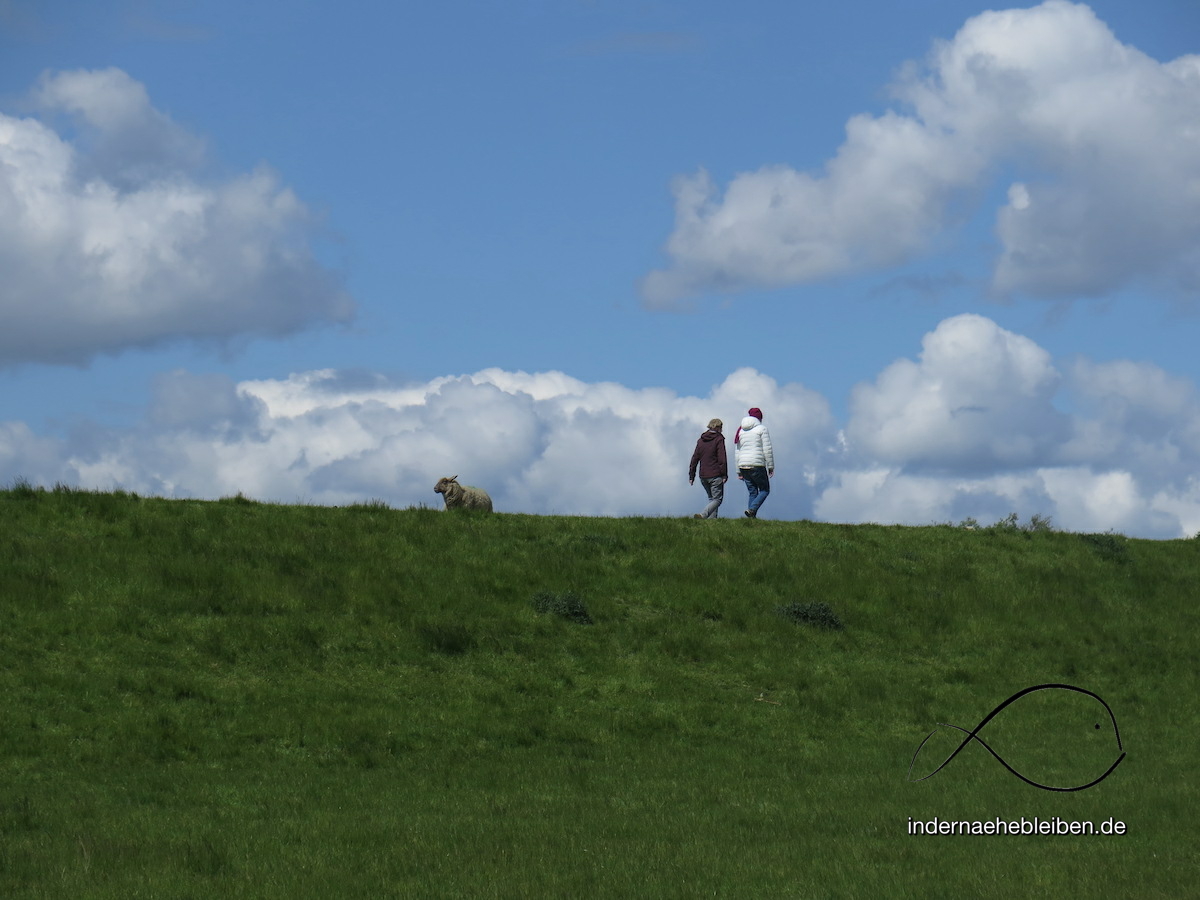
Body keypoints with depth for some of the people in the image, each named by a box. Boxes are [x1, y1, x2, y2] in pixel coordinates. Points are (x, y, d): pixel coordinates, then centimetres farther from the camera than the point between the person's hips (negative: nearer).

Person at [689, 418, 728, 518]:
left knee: (711, 498, 18)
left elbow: (694, 459, 13)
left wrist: (691, 476, 16)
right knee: (717, 499, -5)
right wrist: (724, 475, -10)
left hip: (703, 476, 6)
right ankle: (703, 515, -26)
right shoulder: (719, 439, -6)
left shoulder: (700, 441, 13)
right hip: (715, 476, -6)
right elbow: (722, 459, -12)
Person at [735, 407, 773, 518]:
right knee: (765, 490, 5)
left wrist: (739, 471, 17)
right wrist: (771, 466, -1)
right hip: (757, 465, -5)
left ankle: (752, 517, 1)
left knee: (753, 492, 12)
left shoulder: (741, 431, 14)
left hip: (743, 466, 5)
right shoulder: (762, 429, -2)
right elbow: (767, 449, -7)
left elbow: (736, 452, 14)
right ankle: (752, 509, -17)